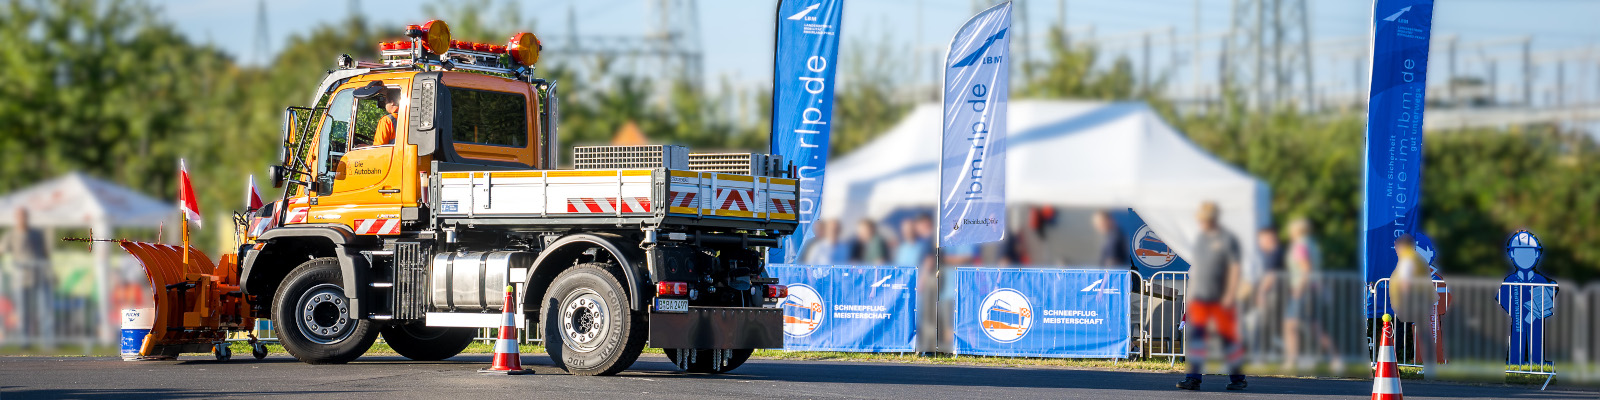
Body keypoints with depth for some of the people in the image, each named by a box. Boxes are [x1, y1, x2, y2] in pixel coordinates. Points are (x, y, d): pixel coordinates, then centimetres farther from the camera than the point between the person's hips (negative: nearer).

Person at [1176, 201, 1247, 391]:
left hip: (1221, 299, -5)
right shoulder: (1200, 239, 13)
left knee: (1228, 336, 2)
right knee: (1194, 334, -7)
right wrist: (1191, 293, 18)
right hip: (1199, 298, 5)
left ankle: (1237, 377, 16)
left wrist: (1230, 295, -15)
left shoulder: (1227, 240, -6)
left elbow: (1234, 268, -9)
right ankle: (1194, 377, -9)